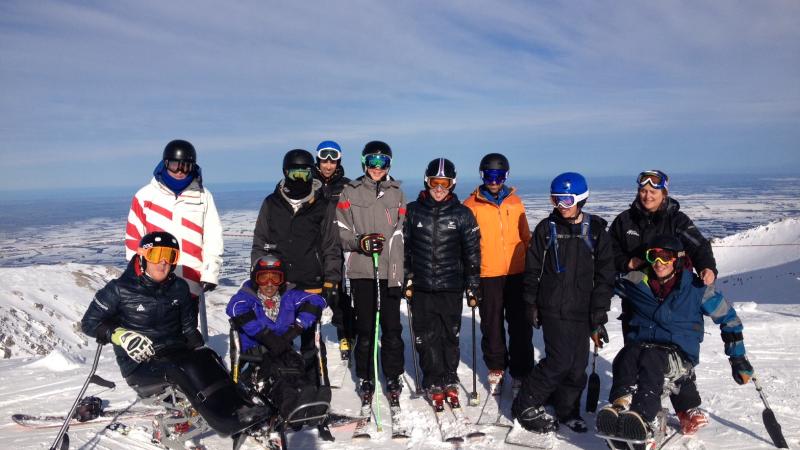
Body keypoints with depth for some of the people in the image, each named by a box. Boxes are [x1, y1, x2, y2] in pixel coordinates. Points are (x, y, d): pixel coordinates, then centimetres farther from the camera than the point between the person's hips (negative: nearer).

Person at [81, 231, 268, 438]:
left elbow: (189, 327, 17)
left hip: (175, 351, 5)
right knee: (185, 367, -33)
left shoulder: (179, 288, 9)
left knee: (206, 357, -28)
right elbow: (90, 322, -2)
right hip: (140, 363, -4)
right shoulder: (120, 289, -4)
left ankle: (234, 406, -40)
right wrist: (120, 335, -20)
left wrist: (203, 355, 1)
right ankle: (227, 419, -41)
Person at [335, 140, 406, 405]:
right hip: (361, 271, -1)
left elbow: (402, 234, 7)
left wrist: (405, 273, 0)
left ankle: (393, 376, 19)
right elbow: (341, 233, 2)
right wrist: (360, 242, -17)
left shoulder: (397, 193, 10)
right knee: (365, 328, 4)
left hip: (390, 271, 1)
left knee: (392, 327, 3)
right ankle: (365, 378, 18)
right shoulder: (350, 192, 6)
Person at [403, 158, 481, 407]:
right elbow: (404, 248, 7)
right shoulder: (413, 211, 3)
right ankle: (434, 384, 18)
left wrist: (473, 288, 3)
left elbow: (472, 254, 5)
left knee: (450, 336, 7)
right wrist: (406, 281, 2)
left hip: (452, 288, 0)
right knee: (427, 338, 4)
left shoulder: (462, 214, 2)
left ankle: (450, 382, 24)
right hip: (421, 287, 0)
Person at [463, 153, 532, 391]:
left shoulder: (515, 202, 8)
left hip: (517, 273, 2)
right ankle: (496, 369, 24)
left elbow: (526, 237, 12)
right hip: (487, 275, -2)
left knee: (520, 326, 6)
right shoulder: (472, 205, 0)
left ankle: (521, 372, 18)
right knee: (492, 326, 8)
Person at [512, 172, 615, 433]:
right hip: (553, 307, -2)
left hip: (582, 310, 2)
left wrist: (598, 316, -1)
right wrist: (531, 305, 2)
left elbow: (604, 276, 3)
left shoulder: (596, 230, 3)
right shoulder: (547, 228, 1)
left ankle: (567, 410, 26)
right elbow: (532, 269, 5)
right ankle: (525, 406, 6)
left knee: (578, 364, 5)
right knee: (560, 360, -10)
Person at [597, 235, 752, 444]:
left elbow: (728, 317, 12)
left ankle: (646, 419, -57)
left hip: (679, 350, -3)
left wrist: (738, 359, 12)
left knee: (650, 359, -38)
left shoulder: (696, 288, 3)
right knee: (625, 358, -34)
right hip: (640, 341, 3)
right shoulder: (639, 281, 10)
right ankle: (621, 406, -57)